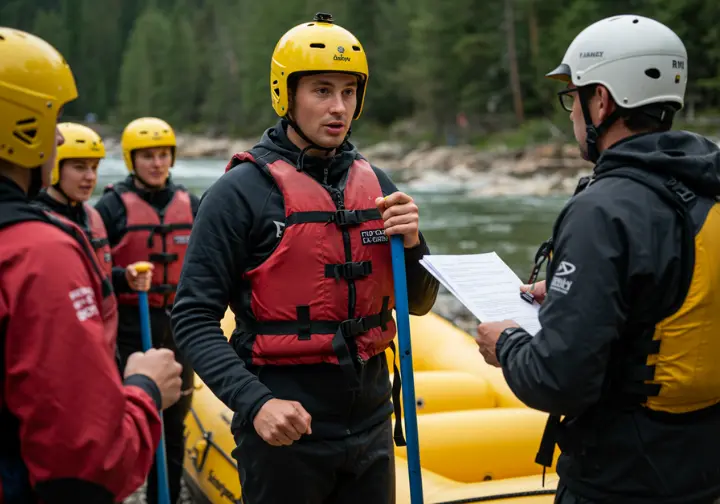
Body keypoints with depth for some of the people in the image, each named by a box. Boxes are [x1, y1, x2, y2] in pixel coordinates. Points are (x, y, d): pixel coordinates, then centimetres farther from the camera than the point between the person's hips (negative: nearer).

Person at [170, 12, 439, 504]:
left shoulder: (376, 184, 6)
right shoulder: (242, 191, -10)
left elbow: (419, 303, 12)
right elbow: (195, 318, -12)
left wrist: (411, 242, -7)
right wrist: (254, 403, -23)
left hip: (370, 424, 5)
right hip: (284, 430, -5)